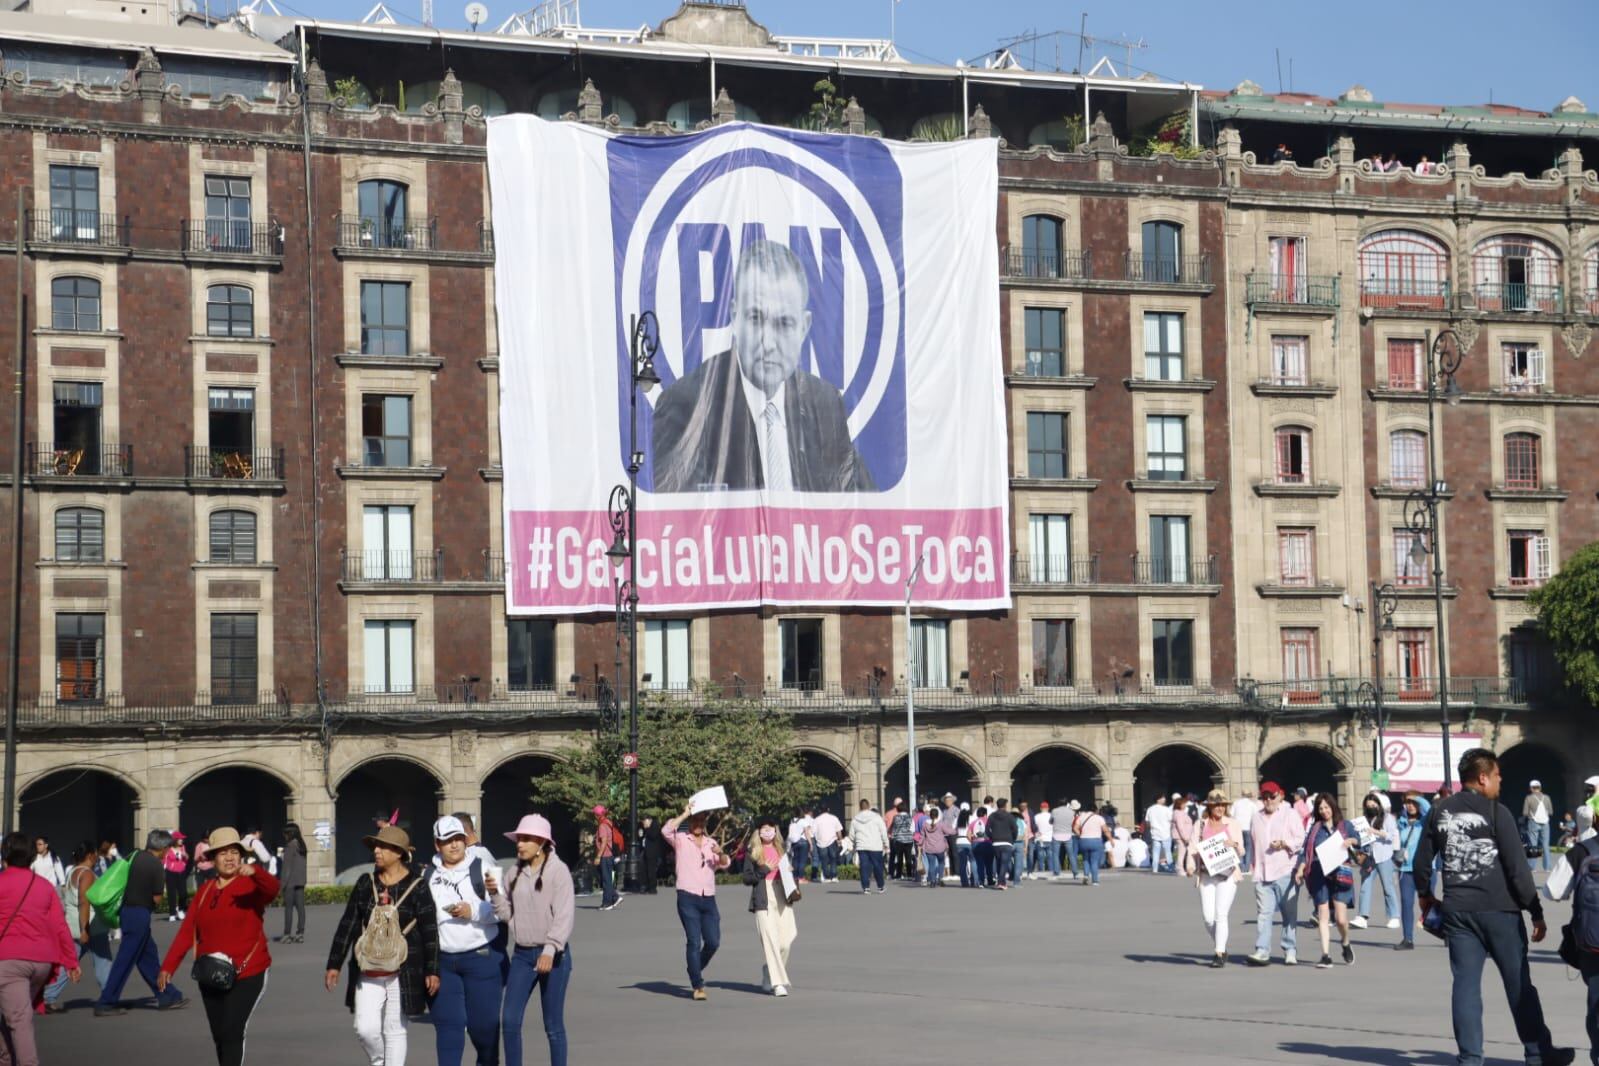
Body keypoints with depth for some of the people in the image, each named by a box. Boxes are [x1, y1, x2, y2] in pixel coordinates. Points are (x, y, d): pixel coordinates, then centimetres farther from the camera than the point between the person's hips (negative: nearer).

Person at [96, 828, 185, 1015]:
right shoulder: (156, 866, -14)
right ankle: (106, 1003, 1)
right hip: (140, 914, -8)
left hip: (128, 909, 8)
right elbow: (157, 899, -11)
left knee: (148, 956, 14)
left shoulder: (137, 857, 6)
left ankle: (167, 996, 22)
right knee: (125, 960, -2)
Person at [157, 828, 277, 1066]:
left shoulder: (250, 885, -6)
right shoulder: (206, 890, 9)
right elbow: (187, 931, 6)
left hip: (247, 975, -5)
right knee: (219, 1036, 11)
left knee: (232, 1033, -13)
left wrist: (254, 871, -49)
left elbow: (272, 888, -29)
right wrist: (168, 967, -1)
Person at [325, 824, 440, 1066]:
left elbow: (430, 930, -4)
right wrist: (334, 964, 7)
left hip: (403, 971, -3)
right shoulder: (365, 883, 7)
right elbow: (347, 925, 9)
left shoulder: (417, 886, -3)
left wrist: (432, 970, -8)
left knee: (395, 1030, 2)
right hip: (368, 972, 3)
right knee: (366, 1029, -4)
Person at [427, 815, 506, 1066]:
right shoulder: (429, 877, 10)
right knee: (447, 1022, 1)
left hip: (482, 957, -3)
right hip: (443, 959, 3)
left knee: (482, 1021, 3)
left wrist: (473, 911, -20)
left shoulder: (483, 870, -1)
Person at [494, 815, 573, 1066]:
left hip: (552, 954, -5)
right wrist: (495, 893, -6)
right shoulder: (516, 872, 8)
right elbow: (506, 913, 11)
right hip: (522, 953, 5)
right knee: (509, 1020, -1)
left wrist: (550, 949, -24)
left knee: (553, 1025, 3)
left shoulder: (558, 871, -9)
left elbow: (565, 915, -15)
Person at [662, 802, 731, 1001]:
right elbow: (666, 831, -15)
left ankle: (695, 971, 27)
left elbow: (725, 864, 7)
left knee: (713, 942, 1)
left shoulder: (711, 843, 18)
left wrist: (720, 854, -15)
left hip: (708, 898, 4)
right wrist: (684, 814, -9)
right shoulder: (681, 839, 6)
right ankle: (697, 986, -4)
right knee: (694, 942, -7)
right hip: (688, 897, -4)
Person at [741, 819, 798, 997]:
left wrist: (789, 871, 5)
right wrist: (764, 870, -11)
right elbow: (747, 878, 0)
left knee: (786, 941, -2)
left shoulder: (780, 849, 17)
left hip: (782, 897, 4)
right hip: (763, 899, -4)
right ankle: (777, 983, -5)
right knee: (770, 940, -9)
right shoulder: (752, 852, 3)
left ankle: (769, 971, 22)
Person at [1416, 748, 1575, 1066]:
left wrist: (1425, 895, 29)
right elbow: (1518, 867, -11)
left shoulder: (1440, 812, 7)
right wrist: (1536, 911, -6)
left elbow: (1422, 861, 13)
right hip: (1498, 909, -4)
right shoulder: (1496, 812, -9)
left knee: (1465, 983, 5)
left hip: (1456, 909, 4)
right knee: (1519, 983, 7)